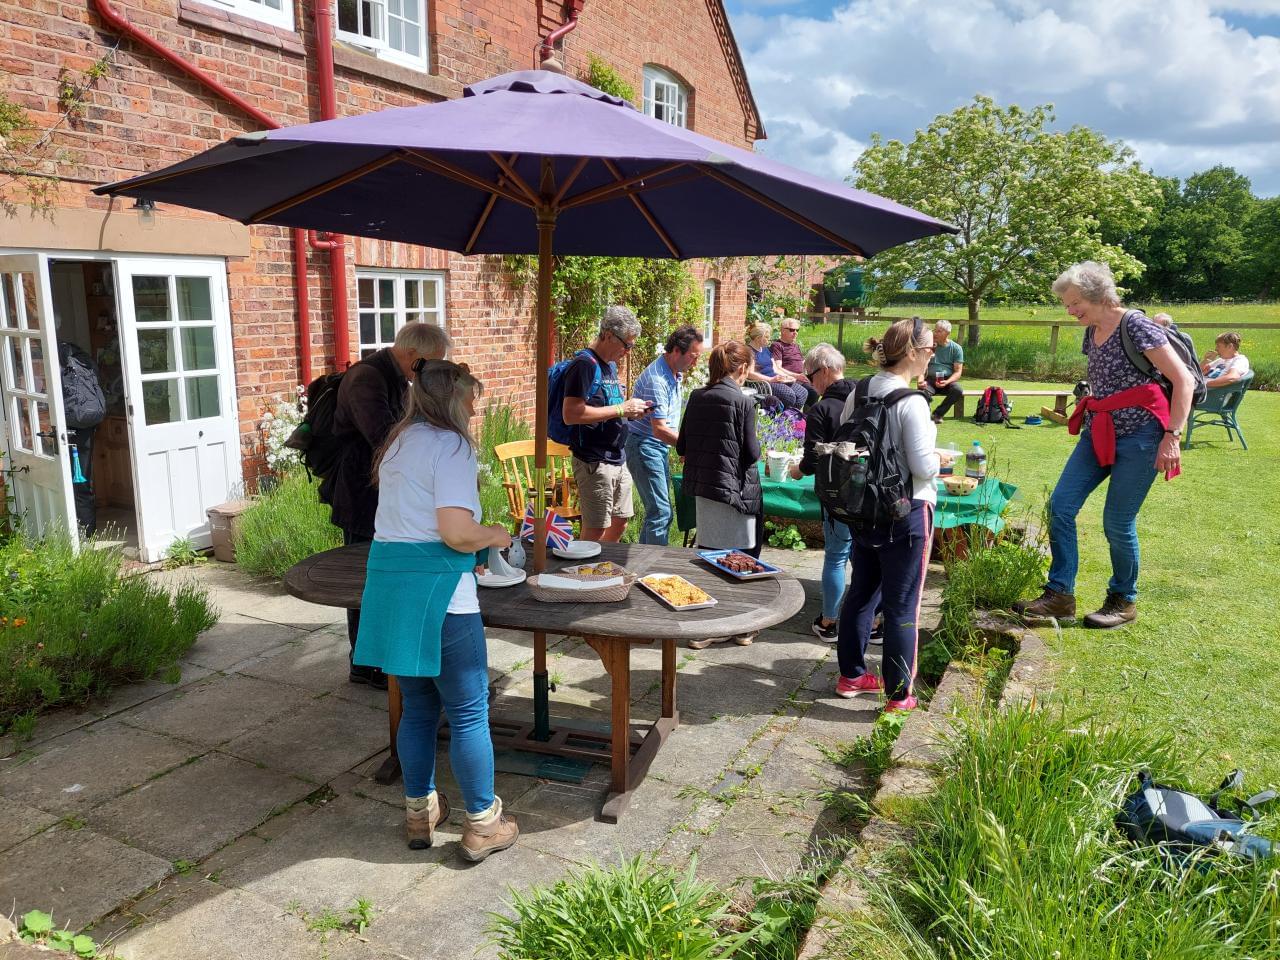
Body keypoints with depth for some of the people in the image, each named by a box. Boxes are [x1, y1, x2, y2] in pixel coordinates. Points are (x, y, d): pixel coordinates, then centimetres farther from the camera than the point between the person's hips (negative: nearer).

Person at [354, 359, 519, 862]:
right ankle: (482, 824, 17)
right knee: (469, 712, 5)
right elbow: (457, 533, -21)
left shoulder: (400, 442, 14)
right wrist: (495, 535, -1)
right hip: (436, 593, -8)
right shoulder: (451, 446, -12)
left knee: (417, 707, 19)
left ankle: (419, 812, 32)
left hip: (389, 585, 8)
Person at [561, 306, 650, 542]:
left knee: (620, 522, 17)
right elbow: (570, 414, -25)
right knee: (595, 530, -3)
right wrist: (621, 409, -20)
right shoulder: (585, 365, -15)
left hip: (618, 460, 9)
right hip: (594, 462, -9)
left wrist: (631, 412, 4)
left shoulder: (611, 365, 14)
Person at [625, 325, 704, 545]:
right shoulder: (656, 379, -22)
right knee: (660, 511, -11)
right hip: (644, 446, -10)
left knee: (660, 509, 14)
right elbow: (659, 429, -27)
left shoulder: (675, 373, 8)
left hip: (660, 447, 10)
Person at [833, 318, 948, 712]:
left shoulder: (858, 393, 1)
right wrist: (938, 458, 1)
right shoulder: (911, 402, -19)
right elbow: (922, 467, -19)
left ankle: (851, 675, 32)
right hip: (905, 513, -7)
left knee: (861, 591, 19)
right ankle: (899, 694, 15)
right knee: (902, 605, 5)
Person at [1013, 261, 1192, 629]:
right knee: (1060, 506, -2)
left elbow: (1184, 381, -14)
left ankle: (1124, 601, 20)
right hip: (1098, 433, 8)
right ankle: (1060, 595, 5)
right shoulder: (1091, 334, 10)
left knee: (1117, 523, -1)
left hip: (1138, 435, -8)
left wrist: (1172, 436, -18)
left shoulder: (1136, 326, -13)